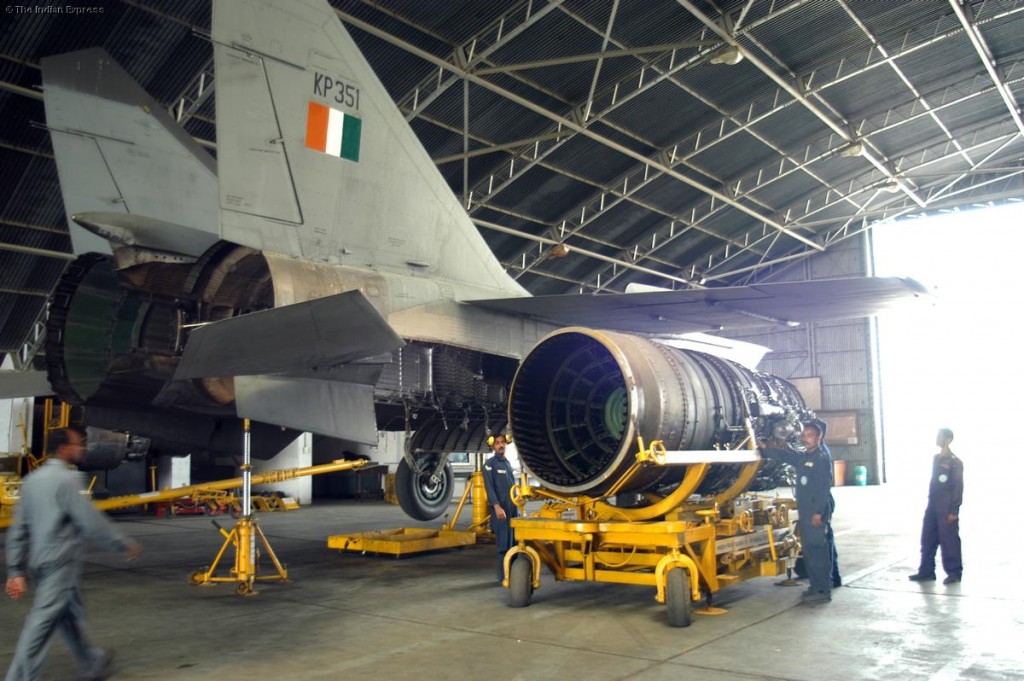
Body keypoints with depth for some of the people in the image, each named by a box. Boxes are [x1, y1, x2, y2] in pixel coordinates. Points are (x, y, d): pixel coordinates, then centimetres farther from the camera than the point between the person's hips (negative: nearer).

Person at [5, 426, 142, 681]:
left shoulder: (32, 479, 10)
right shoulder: (66, 479, -15)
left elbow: (17, 530, 9)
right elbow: (91, 521, -18)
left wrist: (15, 571, 10)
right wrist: (124, 544, -7)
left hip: (39, 562, 9)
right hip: (60, 562, -9)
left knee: (70, 613, 20)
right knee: (41, 624, -6)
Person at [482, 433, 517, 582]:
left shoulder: (508, 463, 18)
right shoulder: (490, 464, -4)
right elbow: (489, 487, -13)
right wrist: (497, 506, -23)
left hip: (512, 508, 7)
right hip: (499, 508, -7)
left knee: (514, 542, 8)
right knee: (504, 543, -7)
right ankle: (504, 576, -2)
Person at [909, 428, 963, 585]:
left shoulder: (955, 462, -9)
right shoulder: (936, 459, 13)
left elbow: (958, 487, -11)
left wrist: (953, 510, -15)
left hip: (947, 509, -7)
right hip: (932, 507, 7)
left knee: (949, 540, 1)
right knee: (927, 540, 8)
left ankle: (954, 573, 12)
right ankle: (926, 572, 14)